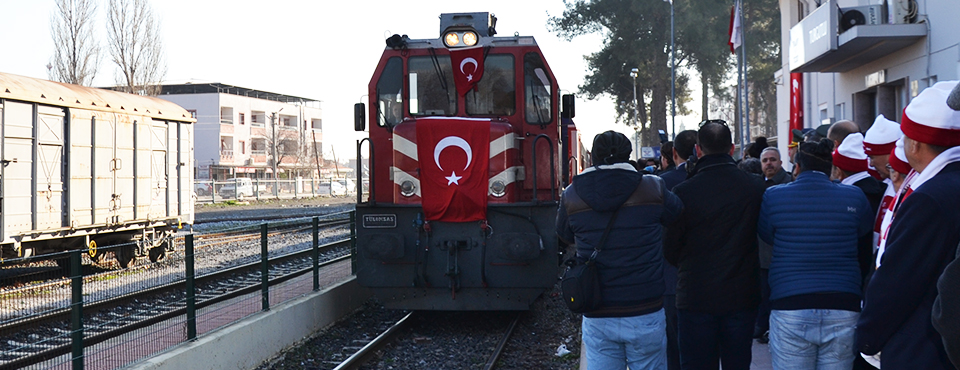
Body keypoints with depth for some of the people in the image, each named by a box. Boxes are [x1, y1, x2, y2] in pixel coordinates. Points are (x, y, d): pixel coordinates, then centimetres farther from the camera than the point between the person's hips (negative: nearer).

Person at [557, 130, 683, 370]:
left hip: (597, 319, 1)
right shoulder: (654, 190, -6)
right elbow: (679, 216, 13)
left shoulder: (571, 196, -2)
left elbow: (564, 236, 15)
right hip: (646, 315, -1)